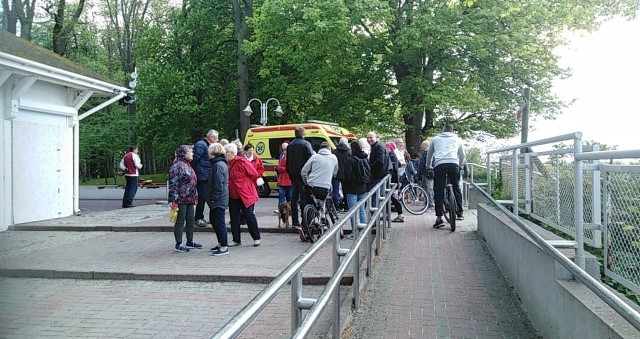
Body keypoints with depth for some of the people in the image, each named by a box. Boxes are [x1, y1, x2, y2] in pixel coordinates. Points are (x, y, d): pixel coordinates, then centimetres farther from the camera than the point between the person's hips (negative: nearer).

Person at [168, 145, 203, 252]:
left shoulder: (187, 165, 16)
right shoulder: (177, 166, -14)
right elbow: (173, 184, -18)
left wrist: (195, 197, 22)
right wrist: (174, 201, -21)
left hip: (190, 199, 9)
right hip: (181, 199, -9)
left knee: (190, 220, 13)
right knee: (180, 221, 0)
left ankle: (190, 242, 24)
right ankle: (179, 244, 9)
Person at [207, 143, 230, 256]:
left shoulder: (218, 165, -17)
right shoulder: (221, 163, 15)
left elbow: (218, 184, -22)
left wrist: (213, 198, -19)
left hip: (218, 200, -11)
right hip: (220, 199, 11)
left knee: (219, 222, -6)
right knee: (214, 220, 18)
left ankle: (224, 247, -1)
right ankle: (221, 243, 27)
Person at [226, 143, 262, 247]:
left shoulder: (242, 162, -15)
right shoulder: (227, 163, 5)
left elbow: (254, 174, -12)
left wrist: (247, 186, 1)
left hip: (245, 195, -7)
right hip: (233, 196, 7)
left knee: (249, 216, -1)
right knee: (234, 218, 9)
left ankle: (256, 238, 12)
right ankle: (236, 240, 19)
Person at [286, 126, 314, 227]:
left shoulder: (290, 145, 11)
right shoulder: (306, 144, -9)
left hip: (293, 174, 6)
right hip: (303, 173, -6)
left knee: (294, 196, 9)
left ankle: (295, 221, 11)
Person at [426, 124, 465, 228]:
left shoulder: (435, 139, 25)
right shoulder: (457, 139, 25)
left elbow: (429, 155, 33)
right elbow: (462, 155, 33)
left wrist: (428, 167, 48)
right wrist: (460, 165, 51)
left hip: (439, 165, -1)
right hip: (454, 164, 1)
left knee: (438, 191, 2)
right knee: (456, 187, 19)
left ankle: (439, 218, -3)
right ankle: (459, 213, 21)